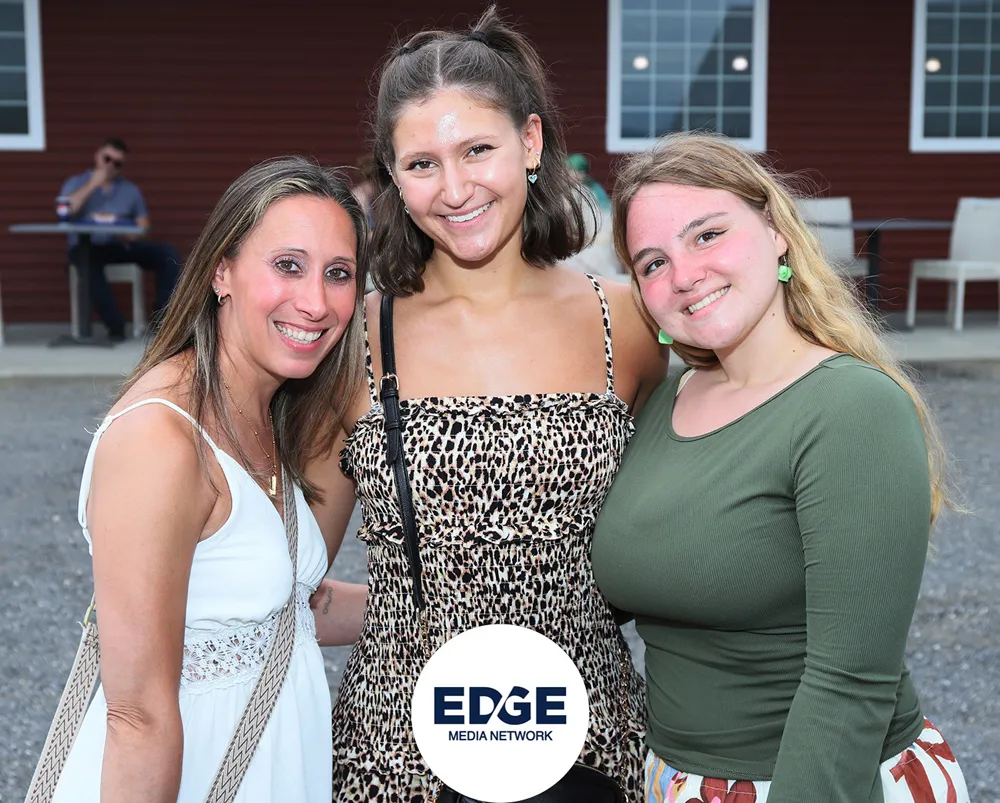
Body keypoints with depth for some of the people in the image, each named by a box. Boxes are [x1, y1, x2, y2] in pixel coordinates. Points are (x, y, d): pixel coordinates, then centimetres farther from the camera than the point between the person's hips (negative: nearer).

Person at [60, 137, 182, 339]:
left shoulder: (130, 189, 16)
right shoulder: (76, 183, 9)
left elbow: (143, 225, 12)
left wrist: (131, 234, -12)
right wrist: (92, 185, -10)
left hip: (121, 245, 3)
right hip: (87, 246, -3)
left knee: (168, 253, -21)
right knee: (89, 261, -41)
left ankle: (161, 316, -21)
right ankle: (115, 323, -34)